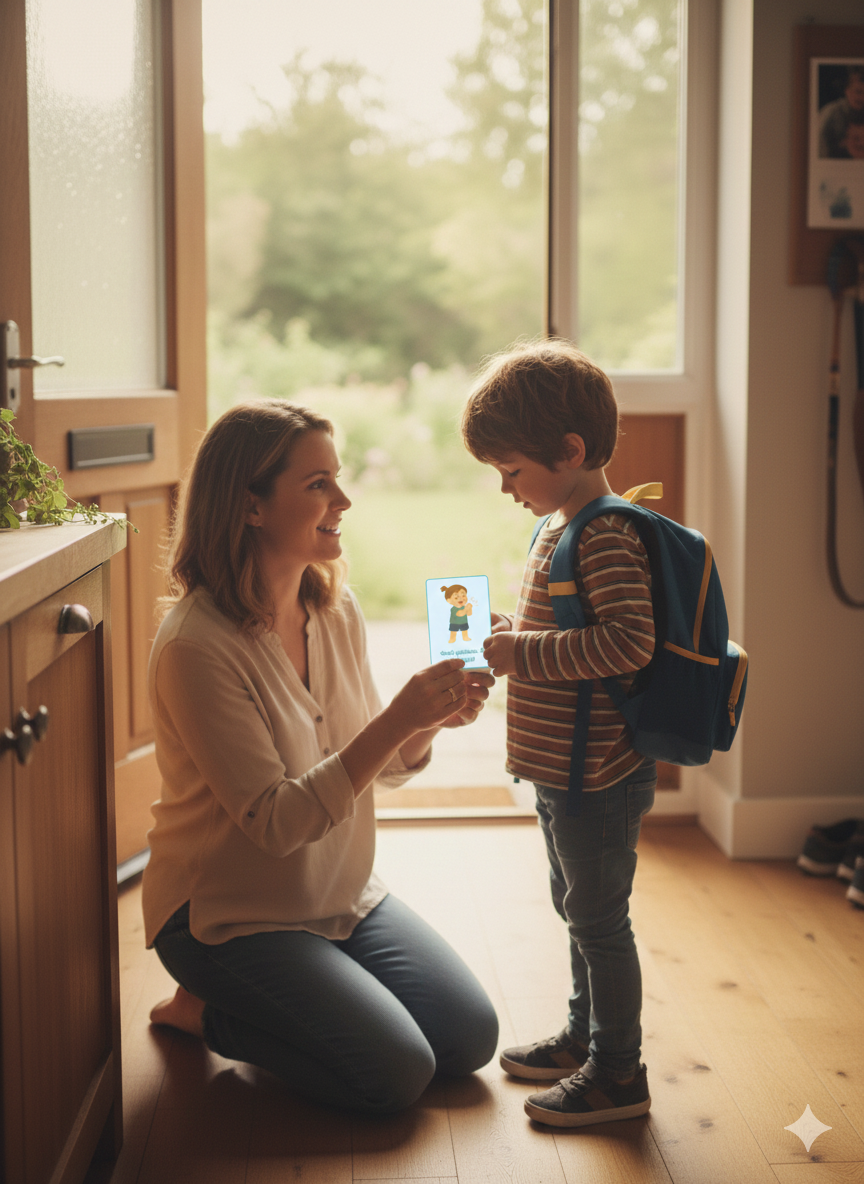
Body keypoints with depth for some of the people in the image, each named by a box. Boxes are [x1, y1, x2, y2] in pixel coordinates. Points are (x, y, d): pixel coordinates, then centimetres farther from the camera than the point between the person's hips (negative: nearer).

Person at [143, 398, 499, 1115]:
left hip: (346, 895, 7)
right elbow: (277, 821, -27)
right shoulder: (197, 646, -25)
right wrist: (395, 722, -33)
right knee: (397, 1073, -16)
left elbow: (380, 767, 7)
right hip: (229, 916, -7)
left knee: (471, 1037, 1)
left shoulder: (337, 610, -2)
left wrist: (431, 720, -15)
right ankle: (204, 1011, 6)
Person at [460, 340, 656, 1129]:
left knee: (599, 918, 2)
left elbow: (629, 643, -30)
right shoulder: (562, 527, 11)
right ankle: (586, 1037, 38)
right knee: (578, 910, 22)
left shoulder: (606, 537, -21)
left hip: (598, 778, -10)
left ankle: (618, 1072, 15)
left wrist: (524, 654, -26)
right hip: (563, 773, 10)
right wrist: (508, 633, 7)